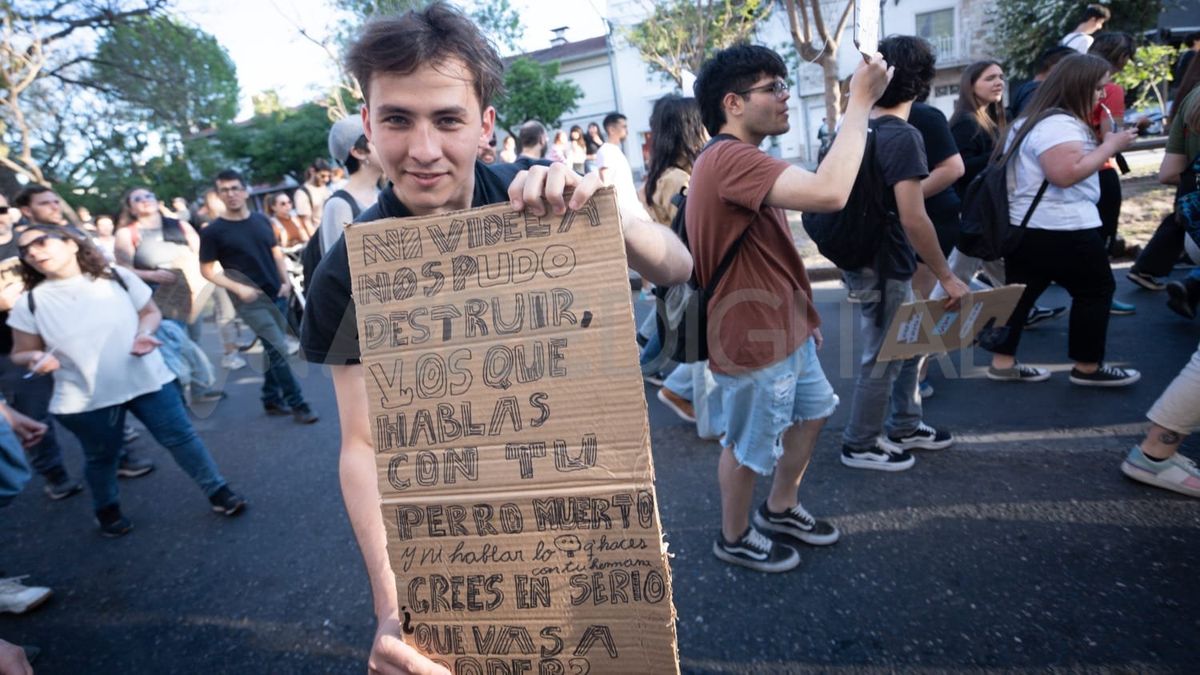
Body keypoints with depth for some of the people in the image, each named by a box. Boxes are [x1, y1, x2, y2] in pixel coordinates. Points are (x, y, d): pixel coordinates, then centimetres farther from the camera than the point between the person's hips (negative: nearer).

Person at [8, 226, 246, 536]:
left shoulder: (117, 277, -6)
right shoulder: (30, 302, -5)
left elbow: (151, 312, 6)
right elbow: (20, 353, 4)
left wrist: (144, 334, -15)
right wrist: (34, 358, -19)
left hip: (147, 380, 0)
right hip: (85, 399, 1)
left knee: (181, 437, 4)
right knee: (101, 457, 18)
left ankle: (217, 490, 21)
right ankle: (107, 509, 44)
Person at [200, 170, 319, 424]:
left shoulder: (261, 220, 7)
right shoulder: (213, 231, -6)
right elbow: (206, 270, -3)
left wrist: (285, 280, 1)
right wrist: (238, 288, -15)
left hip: (277, 295, 5)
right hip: (251, 301, -5)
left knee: (273, 350, 13)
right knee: (279, 350, -10)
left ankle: (271, 400, 27)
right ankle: (298, 404, -2)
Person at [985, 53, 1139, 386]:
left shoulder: (1037, 120, 16)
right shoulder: (1059, 124, -17)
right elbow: (1066, 174, -27)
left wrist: (1104, 141, 17)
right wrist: (1110, 145, -16)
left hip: (1025, 225, 10)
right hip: (1061, 229, -10)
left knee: (1021, 293, 9)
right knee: (1097, 290, 6)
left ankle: (1003, 362, 13)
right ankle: (1088, 368, 15)